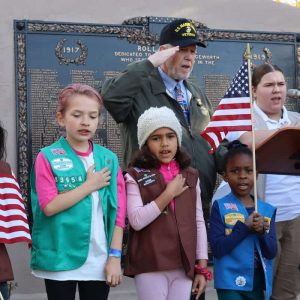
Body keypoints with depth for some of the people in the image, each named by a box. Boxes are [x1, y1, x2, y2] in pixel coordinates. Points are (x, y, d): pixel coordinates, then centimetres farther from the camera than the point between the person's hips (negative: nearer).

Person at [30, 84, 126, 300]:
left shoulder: (109, 159, 5)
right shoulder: (48, 157, -4)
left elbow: (118, 213, 4)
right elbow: (49, 206, -14)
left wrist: (115, 257, -2)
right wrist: (90, 185, -11)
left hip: (99, 261, 3)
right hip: (60, 258, -2)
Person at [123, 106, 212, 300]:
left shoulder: (191, 176, 11)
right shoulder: (135, 176, 1)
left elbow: (199, 222, 11)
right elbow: (136, 220, -11)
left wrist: (202, 267, 7)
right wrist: (169, 193, -10)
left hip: (185, 266, 3)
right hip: (151, 266, -3)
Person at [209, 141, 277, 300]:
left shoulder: (267, 210, 4)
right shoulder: (220, 207, -6)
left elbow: (271, 252, 0)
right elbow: (217, 249, -14)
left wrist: (262, 232, -18)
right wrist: (245, 227, -20)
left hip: (258, 283, 4)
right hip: (230, 283, -4)